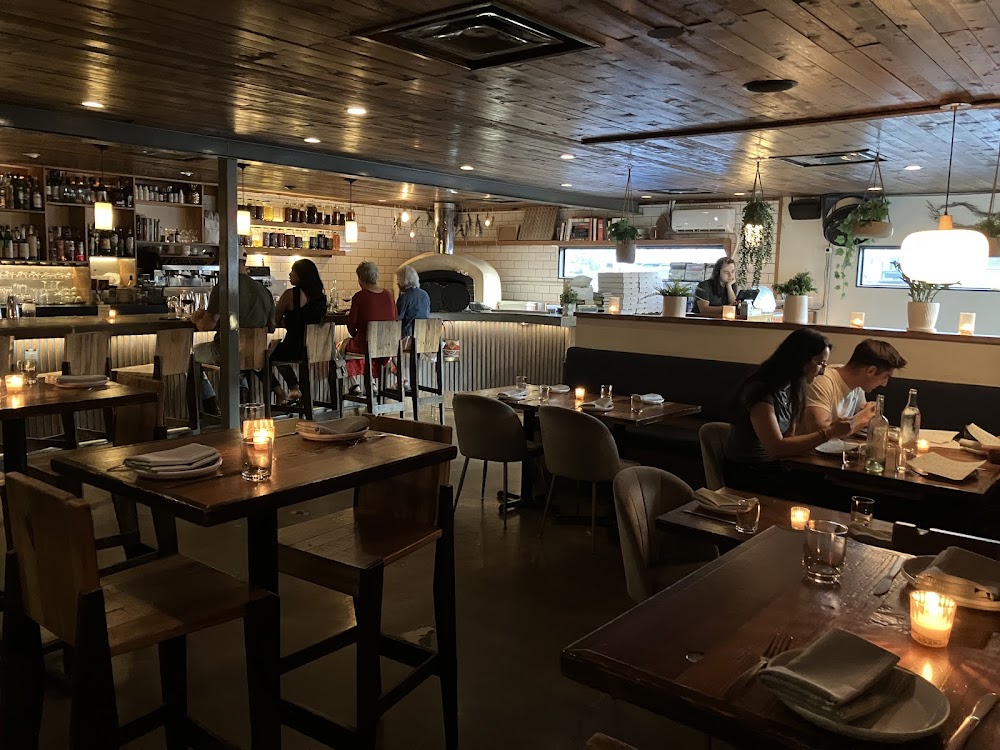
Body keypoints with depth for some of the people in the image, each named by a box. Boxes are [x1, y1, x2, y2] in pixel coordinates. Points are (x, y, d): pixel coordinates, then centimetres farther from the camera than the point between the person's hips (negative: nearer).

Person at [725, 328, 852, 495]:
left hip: (773, 469, 8)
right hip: (746, 476, -8)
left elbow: (789, 440, 2)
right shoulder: (761, 392, -20)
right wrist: (828, 433, -24)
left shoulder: (792, 389, 6)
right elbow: (776, 448, -27)